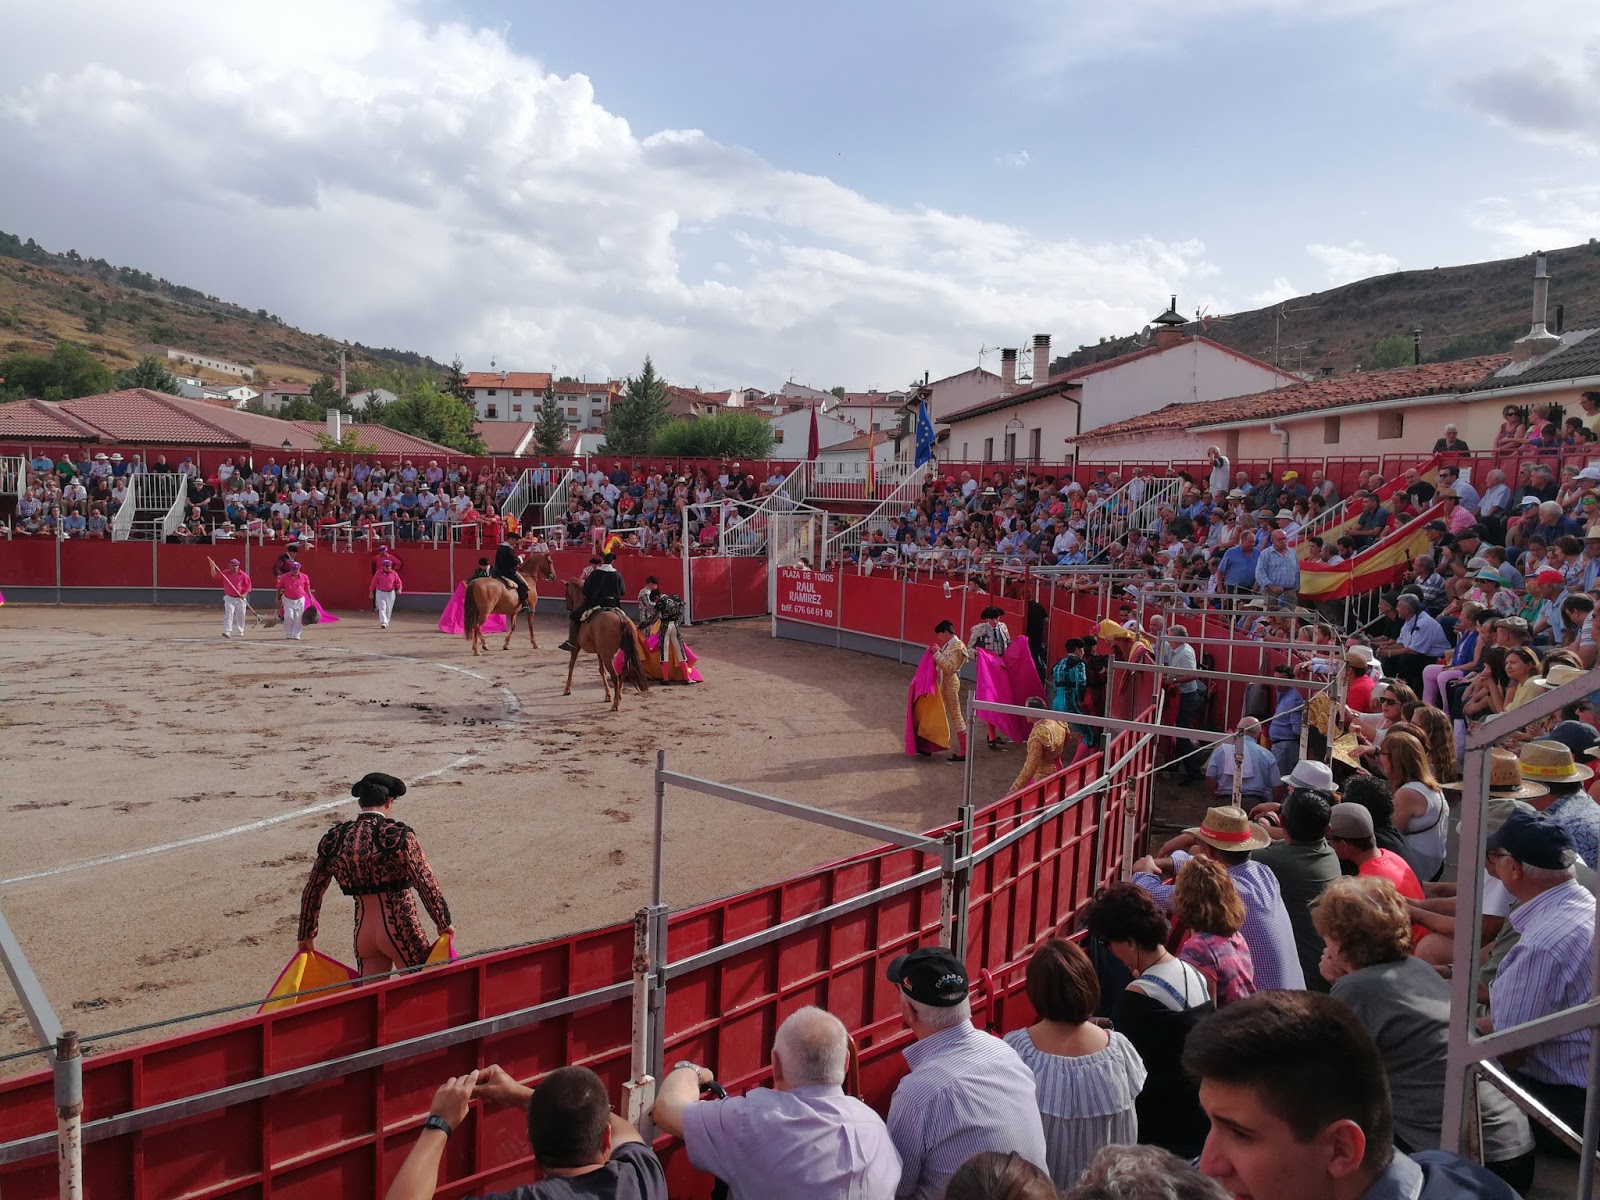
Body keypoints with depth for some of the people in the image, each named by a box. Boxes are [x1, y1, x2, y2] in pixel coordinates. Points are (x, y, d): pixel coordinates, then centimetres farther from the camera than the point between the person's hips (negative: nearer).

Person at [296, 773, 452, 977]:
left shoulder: (335, 838, 3)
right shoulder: (398, 835, -12)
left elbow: (312, 891, 12)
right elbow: (427, 884, -13)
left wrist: (307, 935, 23)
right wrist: (444, 924, -2)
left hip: (362, 932, 5)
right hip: (399, 929, -5)